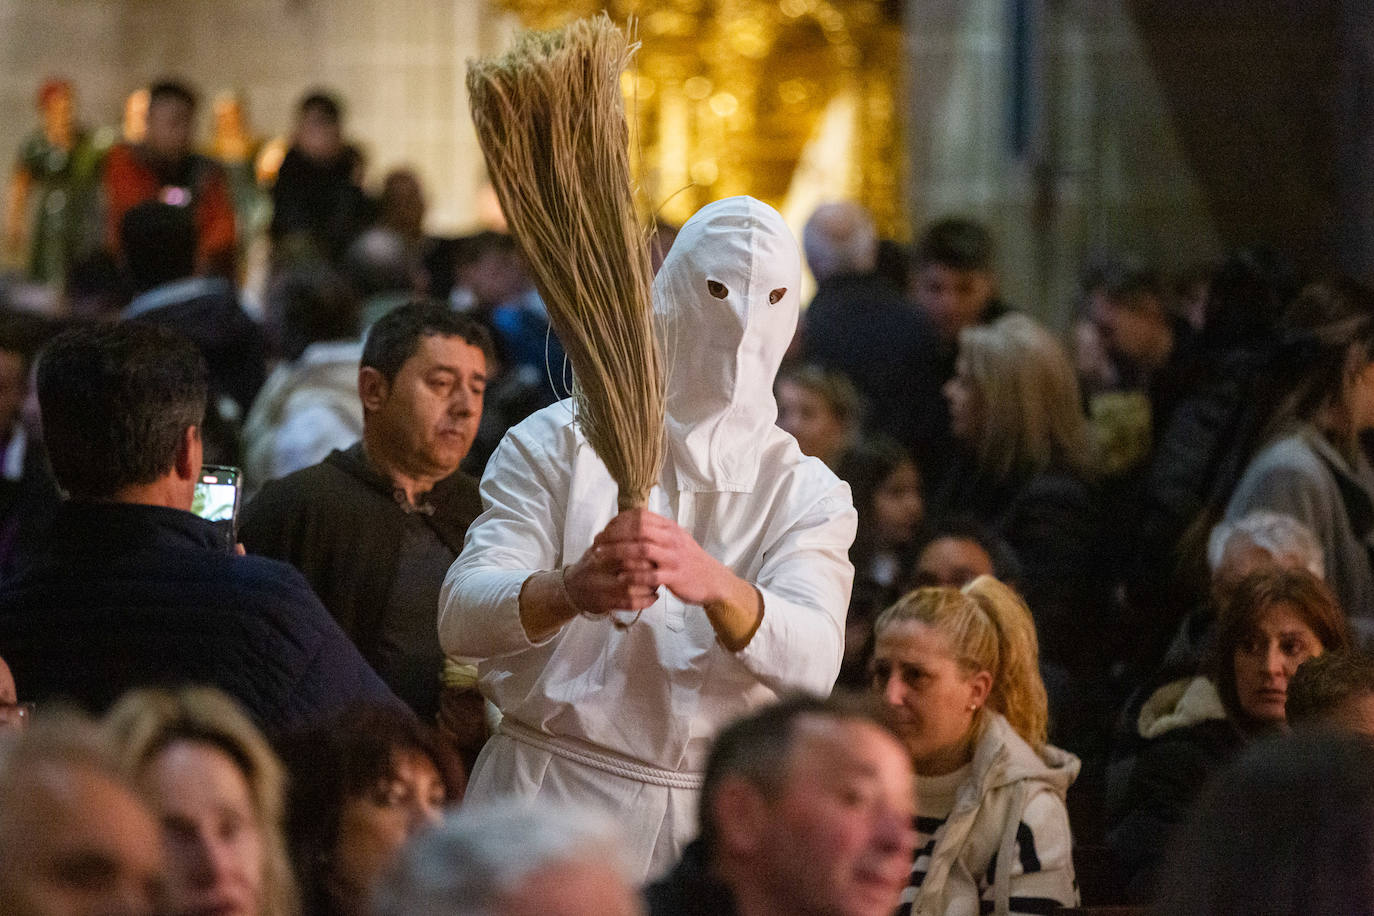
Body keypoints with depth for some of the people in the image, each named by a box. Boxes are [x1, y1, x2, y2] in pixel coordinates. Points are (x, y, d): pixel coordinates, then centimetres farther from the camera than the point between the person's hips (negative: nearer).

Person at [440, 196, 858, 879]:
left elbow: (813, 661, -13)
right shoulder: (560, 442, 4)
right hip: (547, 793, -2)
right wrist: (569, 592, -32)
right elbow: (461, 615, -10)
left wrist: (712, 585, -34)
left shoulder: (808, 494, 7)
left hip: (714, 824, 2)